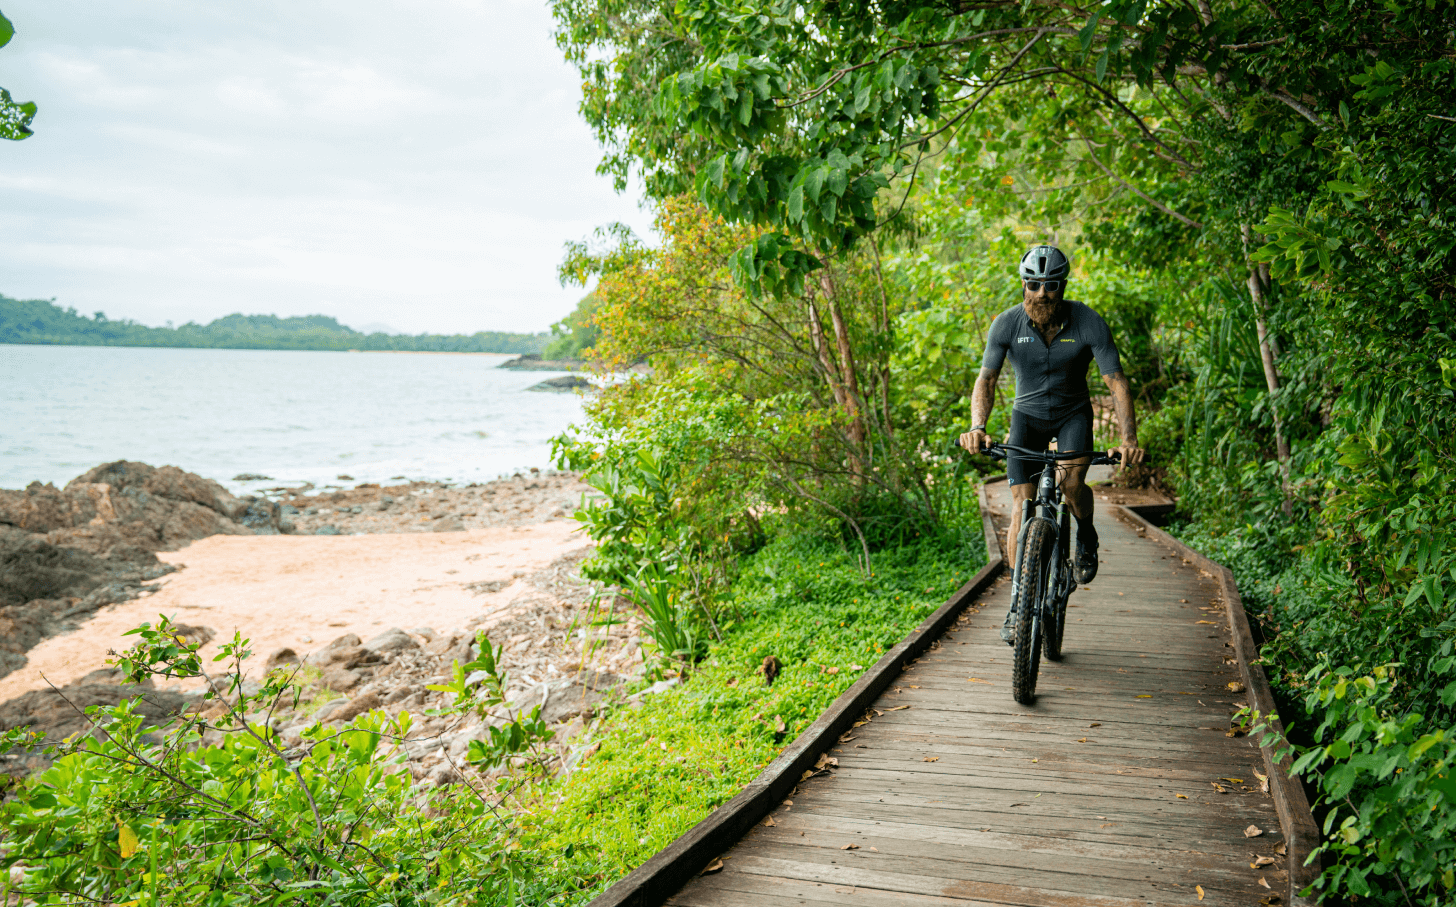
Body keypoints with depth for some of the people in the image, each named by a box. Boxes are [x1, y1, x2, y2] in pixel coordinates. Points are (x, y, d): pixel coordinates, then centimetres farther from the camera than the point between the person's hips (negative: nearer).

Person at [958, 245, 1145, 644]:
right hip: (1028, 413, 1)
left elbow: (1116, 382, -24)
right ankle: (1018, 601, -2)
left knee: (1071, 483, -27)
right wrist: (977, 427, -40)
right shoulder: (1007, 324, -19)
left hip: (1073, 413, -1)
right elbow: (986, 379, -20)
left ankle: (1086, 537, 8)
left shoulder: (1089, 323, -23)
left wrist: (1128, 438, -39)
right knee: (1022, 504, -11)